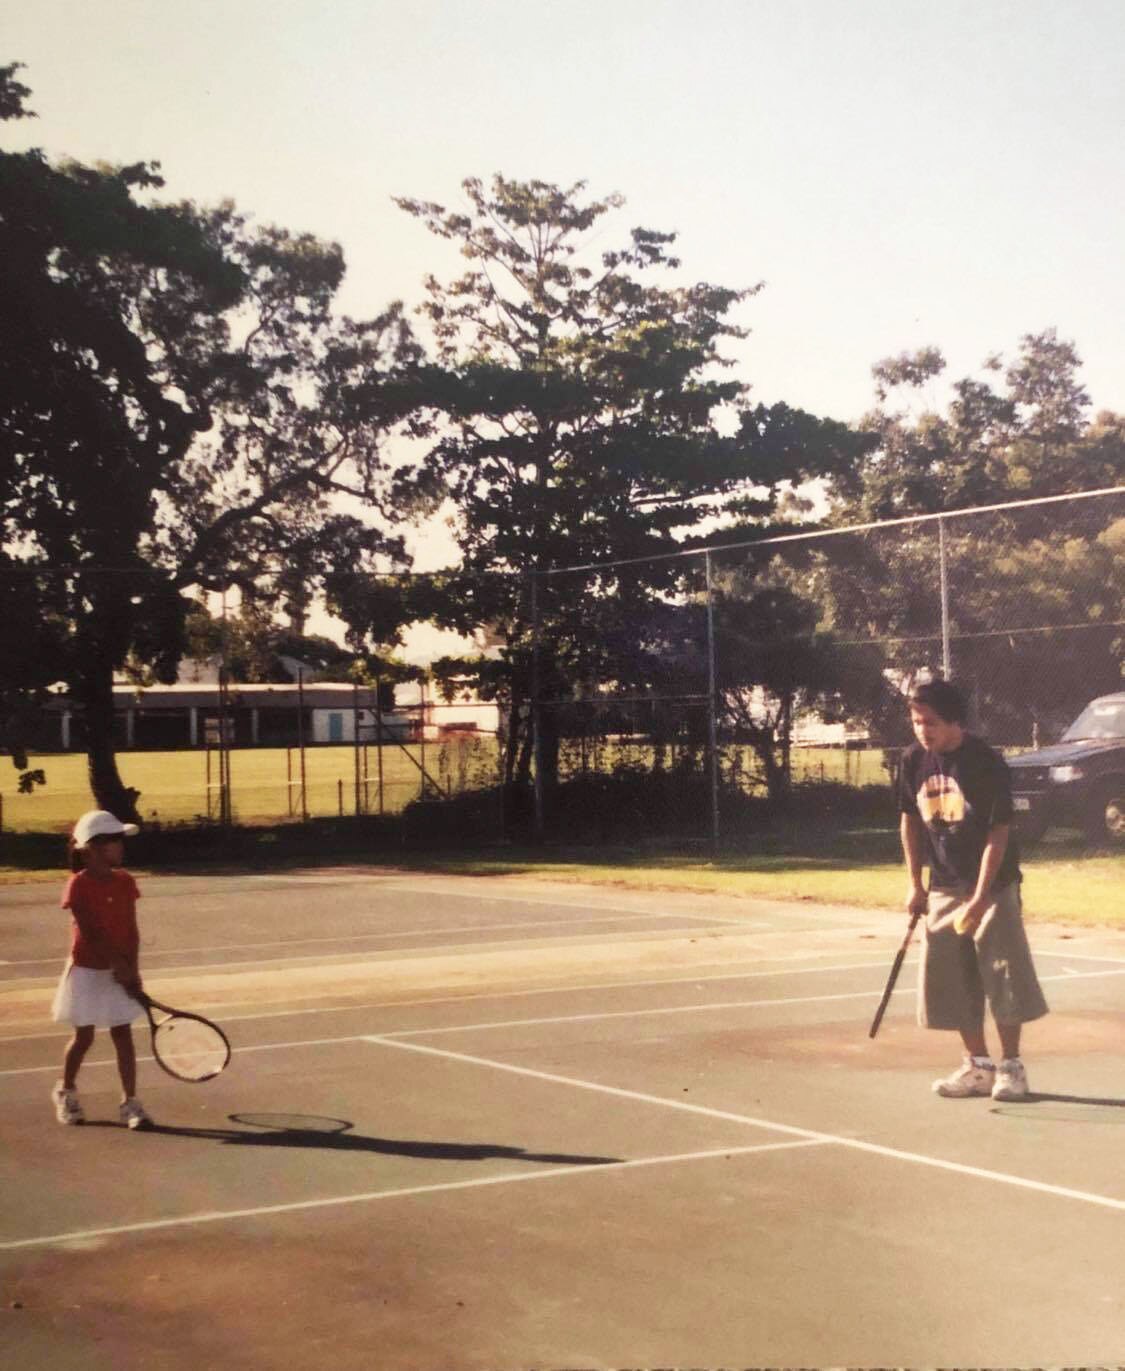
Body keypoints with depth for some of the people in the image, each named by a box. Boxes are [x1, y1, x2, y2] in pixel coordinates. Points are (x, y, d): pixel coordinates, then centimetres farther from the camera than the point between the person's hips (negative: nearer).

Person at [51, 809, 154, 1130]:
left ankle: (130, 1101, 5)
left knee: (123, 1034, 1)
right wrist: (119, 963, -24)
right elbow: (89, 932, -19)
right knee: (84, 1035, 6)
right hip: (87, 971, -4)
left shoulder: (125, 882, 1)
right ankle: (65, 1091, 30)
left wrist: (131, 970, -10)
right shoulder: (79, 885, -14)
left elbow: (131, 930, 0)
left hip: (120, 972, 4)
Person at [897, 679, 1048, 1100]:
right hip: (943, 887, 5)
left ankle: (1011, 1066, 11)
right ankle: (978, 1065, 18)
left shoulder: (986, 762, -17)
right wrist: (915, 883, 8)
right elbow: (910, 820, 12)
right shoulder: (914, 761, -1)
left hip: (992, 884, -5)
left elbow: (999, 832, -17)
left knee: (1004, 975, -3)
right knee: (950, 978, 6)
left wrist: (980, 897, -22)